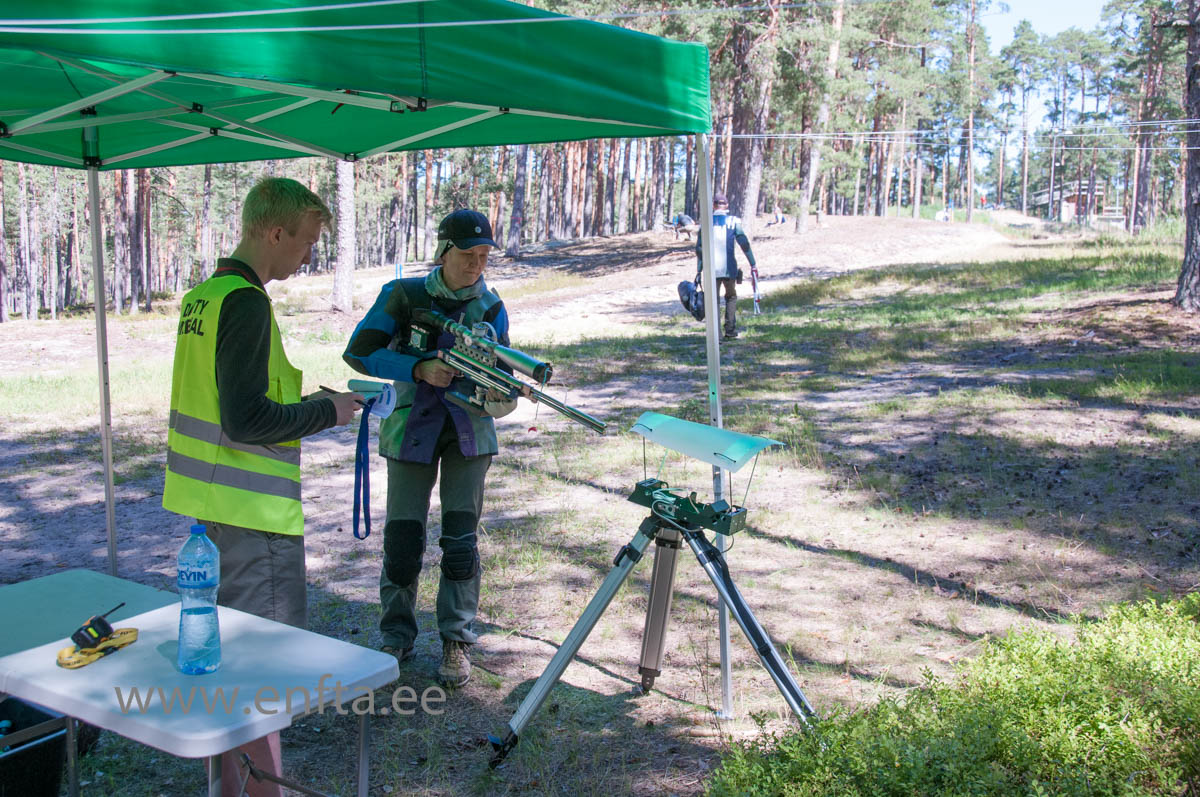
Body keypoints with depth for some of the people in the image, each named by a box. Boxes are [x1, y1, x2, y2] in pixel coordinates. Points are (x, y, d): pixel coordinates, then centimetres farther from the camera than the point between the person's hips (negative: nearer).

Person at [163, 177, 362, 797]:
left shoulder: (199, 297, 11)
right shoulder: (245, 303, -19)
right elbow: (247, 420, -24)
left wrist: (303, 404, 15)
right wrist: (326, 411, -11)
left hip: (210, 497, 10)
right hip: (256, 510, -10)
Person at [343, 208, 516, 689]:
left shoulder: (489, 306, 1)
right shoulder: (404, 295, -7)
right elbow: (358, 352, -12)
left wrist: (499, 393, -19)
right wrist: (421, 369, -23)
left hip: (468, 430, 2)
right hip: (411, 427, -2)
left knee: (461, 541, -2)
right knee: (402, 540, -2)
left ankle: (456, 643, 10)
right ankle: (396, 640, 17)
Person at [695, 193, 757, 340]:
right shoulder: (733, 221, 2)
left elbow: (699, 248, 2)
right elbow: (744, 243, -4)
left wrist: (699, 269, 7)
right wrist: (753, 263, 1)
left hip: (711, 268, 0)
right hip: (729, 267, 0)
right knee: (731, 297, 18)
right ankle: (730, 330, 11)